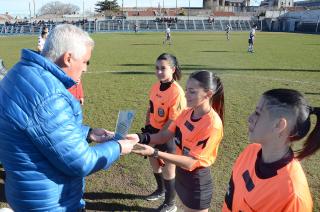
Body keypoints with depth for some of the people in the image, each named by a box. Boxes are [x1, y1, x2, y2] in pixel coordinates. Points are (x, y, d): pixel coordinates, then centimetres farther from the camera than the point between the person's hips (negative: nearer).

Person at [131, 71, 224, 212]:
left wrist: (154, 153, -36)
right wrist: (140, 138, -20)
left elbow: (190, 162, -29)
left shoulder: (212, 125, -28)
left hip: (197, 181, -7)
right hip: (181, 174, 7)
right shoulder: (187, 112, -3)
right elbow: (165, 135, -3)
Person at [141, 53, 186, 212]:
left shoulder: (177, 92, -24)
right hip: (154, 132, 7)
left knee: (168, 171, 9)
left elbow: (173, 122, -22)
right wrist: (147, 128, 5)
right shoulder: (155, 87, -1)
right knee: (154, 164, 25)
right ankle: (161, 190, 53)